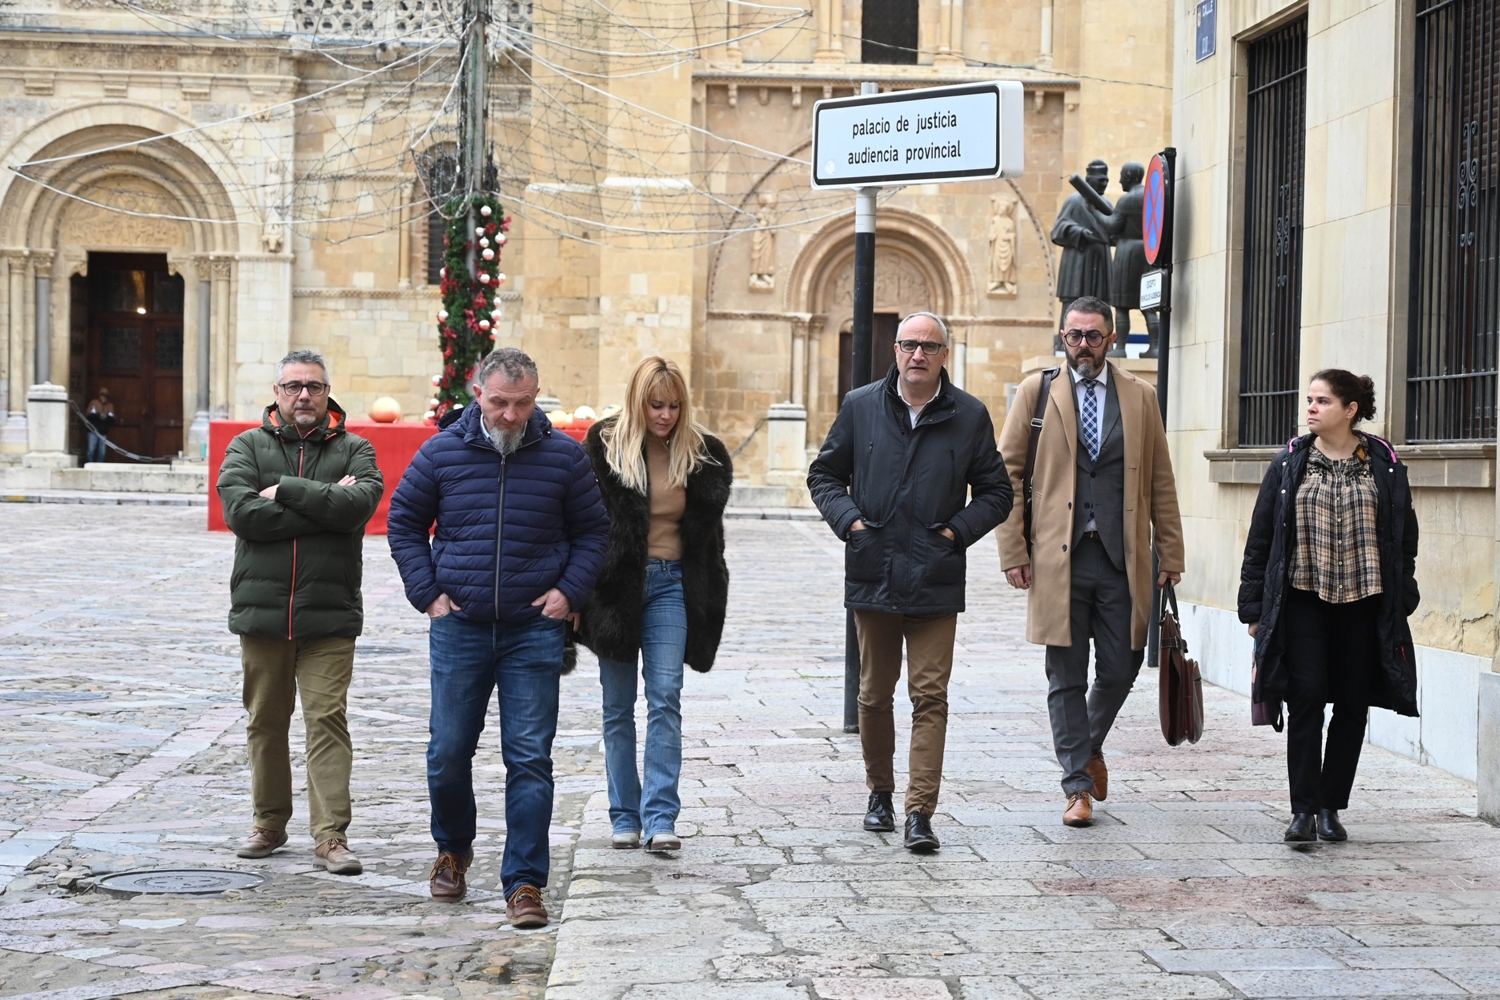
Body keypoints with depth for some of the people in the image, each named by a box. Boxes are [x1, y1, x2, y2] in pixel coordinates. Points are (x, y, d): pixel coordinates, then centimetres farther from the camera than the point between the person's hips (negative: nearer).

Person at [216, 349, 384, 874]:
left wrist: (286, 490, -12)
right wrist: (324, 503, -12)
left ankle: (331, 834, -5)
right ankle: (269, 824, 25)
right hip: (261, 609, 2)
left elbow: (360, 503, -14)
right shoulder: (249, 446, 6)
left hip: (329, 614, -2)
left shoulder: (354, 450, 6)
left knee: (328, 720, -7)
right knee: (266, 722, 11)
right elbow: (240, 511, -11)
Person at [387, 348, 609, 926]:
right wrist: (426, 592, 2)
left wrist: (569, 591, -1)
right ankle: (453, 848, 33)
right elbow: (403, 522, 11)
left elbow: (593, 531, 11)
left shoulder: (563, 456, 1)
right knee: (448, 752, 6)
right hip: (459, 627, 1)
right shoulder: (441, 453, 1)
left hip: (534, 630, -1)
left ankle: (524, 882, 2)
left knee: (530, 758, -4)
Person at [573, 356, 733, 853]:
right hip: (615, 584, -1)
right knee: (618, 709, 6)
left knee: (665, 700, -8)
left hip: (671, 584, 1)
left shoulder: (702, 454, 3)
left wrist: (707, 599, 6)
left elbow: (708, 529, 10)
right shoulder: (604, 447, -3)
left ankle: (660, 817, -9)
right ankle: (625, 816, 14)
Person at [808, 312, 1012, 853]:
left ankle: (920, 813, -5)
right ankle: (880, 793, 30)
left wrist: (957, 530, -5)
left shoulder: (969, 416, 3)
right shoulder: (860, 407, 4)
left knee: (930, 696, -6)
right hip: (873, 577, 2)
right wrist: (848, 521, -4)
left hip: (935, 580, -1)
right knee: (875, 694, 12)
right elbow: (824, 475, 12)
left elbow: (995, 492, 9)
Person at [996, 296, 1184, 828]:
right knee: (1067, 678, 1)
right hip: (1058, 558, -2)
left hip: (1122, 559, 2)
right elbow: (1007, 473, 4)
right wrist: (1013, 551, -3)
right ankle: (1078, 787, 9)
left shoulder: (1141, 396, 10)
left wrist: (1171, 554, 7)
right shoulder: (1036, 391, 5)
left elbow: (1160, 481, 11)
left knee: (1120, 670, 4)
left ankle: (1090, 746, 33)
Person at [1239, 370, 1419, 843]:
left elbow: (1405, 538, 9)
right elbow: (1260, 537, 6)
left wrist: (1401, 601, 4)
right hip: (1303, 599, -1)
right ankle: (1304, 809, -1)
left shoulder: (1385, 467, 4)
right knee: (1306, 698, -8)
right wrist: (1254, 605, 2)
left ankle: (1331, 807, 16)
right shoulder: (1290, 463, 4)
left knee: (1352, 705, 5)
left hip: (1362, 603, 1)